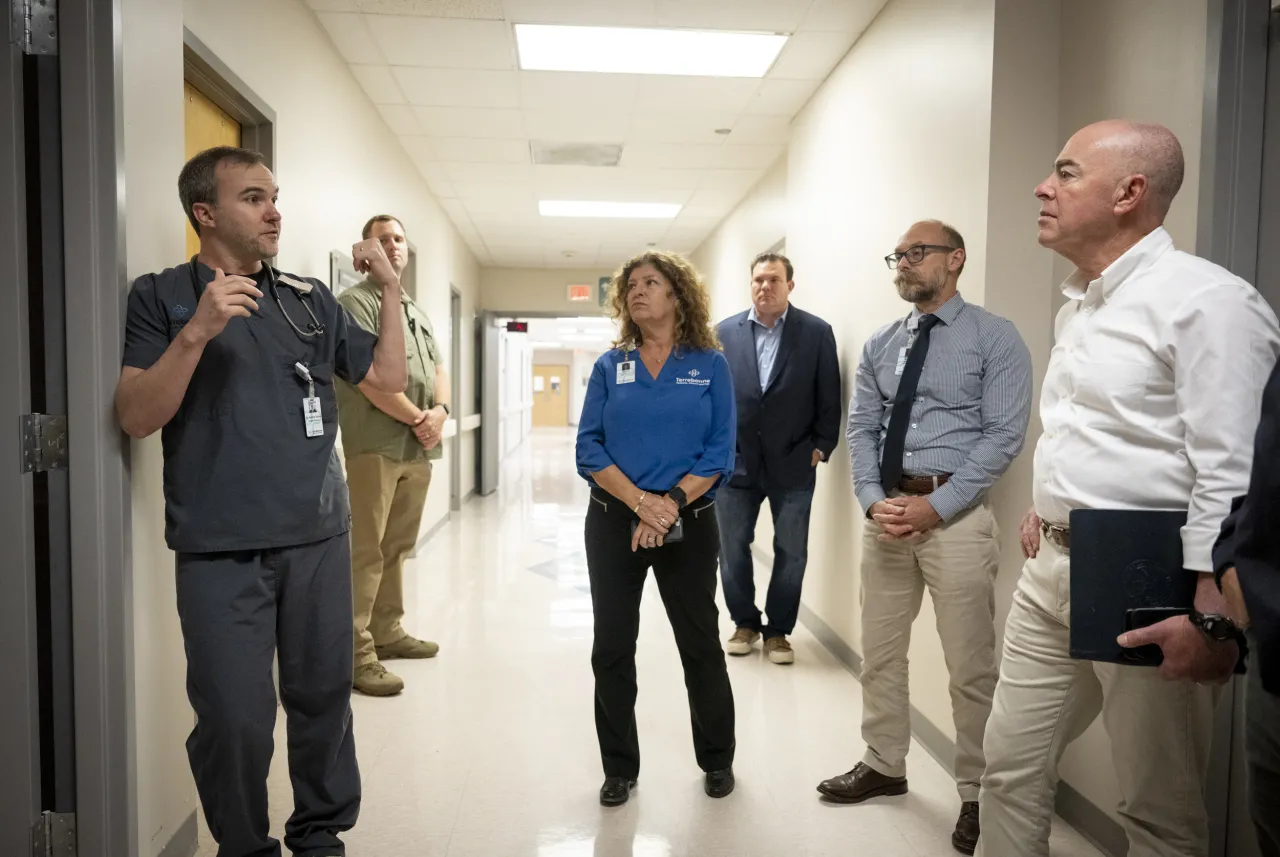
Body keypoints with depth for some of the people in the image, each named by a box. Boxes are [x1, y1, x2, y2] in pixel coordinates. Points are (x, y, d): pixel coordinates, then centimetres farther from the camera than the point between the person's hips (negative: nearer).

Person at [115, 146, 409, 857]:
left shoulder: (310, 298, 11)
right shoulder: (160, 296, 2)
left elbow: (387, 378, 12)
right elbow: (136, 418, -7)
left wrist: (390, 291, 2)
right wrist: (198, 330, -20)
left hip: (319, 538, 3)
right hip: (219, 552, -3)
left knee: (324, 697, 11)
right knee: (235, 717, 1)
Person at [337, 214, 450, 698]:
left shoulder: (417, 313, 23)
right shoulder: (355, 303, -3)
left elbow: (438, 371, 18)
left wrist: (440, 411, -4)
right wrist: (417, 418, -10)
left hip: (417, 449, 8)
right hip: (375, 446, -8)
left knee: (397, 547, 14)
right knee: (365, 552, -8)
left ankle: (388, 632, 24)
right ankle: (356, 654, -5)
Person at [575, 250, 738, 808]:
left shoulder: (710, 365, 0)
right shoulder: (610, 367, 4)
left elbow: (720, 452, -5)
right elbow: (589, 448, -3)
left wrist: (671, 504, -17)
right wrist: (641, 502, -16)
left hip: (689, 524, -1)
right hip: (614, 522, 2)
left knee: (701, 645, 11)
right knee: (612, 648, 7)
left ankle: (717, 760, 32)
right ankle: (619, 768, 25)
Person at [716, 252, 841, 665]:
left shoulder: (817, 332, -1)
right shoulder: (725, 332, 4)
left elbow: (829, 398, 0)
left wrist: (821, 447, -4)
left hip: (793, 463, -1)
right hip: (736, 461, 2)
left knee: (791, 553, 7)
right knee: (732, 549, 9)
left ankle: (778, 629, 24)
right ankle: (745, 622, 28)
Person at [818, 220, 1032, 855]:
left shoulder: (995, 339, -3)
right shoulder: (879, 345, 12)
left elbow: (1003, 436, -10)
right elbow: (861, 428, 8)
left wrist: (934, 506, -17)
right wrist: (874, 501, -8)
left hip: (956, 515, -5)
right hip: (885, 511, 5)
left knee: (970, 665, 3)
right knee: (879, 653, 14)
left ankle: (977, 793, 21)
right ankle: (884, 766, 32)